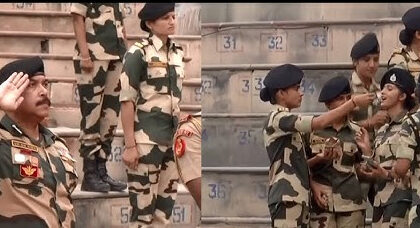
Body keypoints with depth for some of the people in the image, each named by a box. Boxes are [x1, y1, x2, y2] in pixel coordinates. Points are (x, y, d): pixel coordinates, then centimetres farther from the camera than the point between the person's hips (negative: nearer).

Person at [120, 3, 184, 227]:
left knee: (166, 204, 9)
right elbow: (127, 100, -9)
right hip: (146, 138, -6)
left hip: (171, 139, 6)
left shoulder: (178, 53, 13)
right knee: (143, 206, -4)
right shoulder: (138, 53, -6)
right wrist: (130, 145, -14)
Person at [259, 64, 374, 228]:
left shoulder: (286, 122, 20)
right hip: (286, 197, -10)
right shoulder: (277, 119, -11)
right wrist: (354, 102, -16)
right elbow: (320, 123, -19)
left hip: (298, 196, 10)